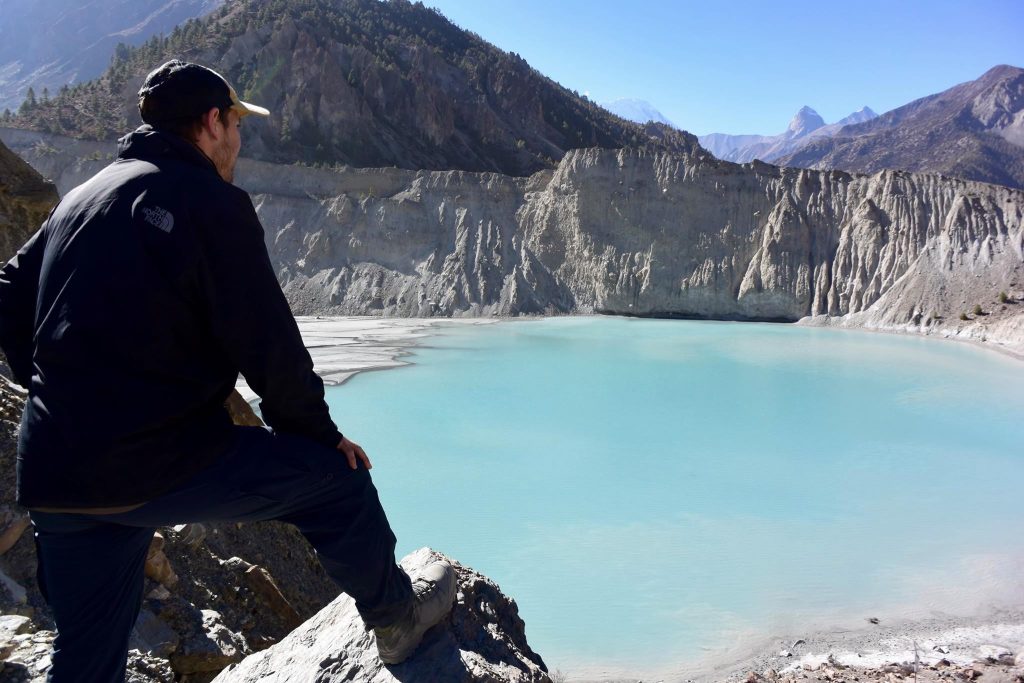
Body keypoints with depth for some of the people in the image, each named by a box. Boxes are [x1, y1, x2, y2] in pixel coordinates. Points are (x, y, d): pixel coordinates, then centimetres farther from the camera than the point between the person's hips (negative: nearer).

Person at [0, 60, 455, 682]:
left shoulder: (82, 198, 15)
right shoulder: (213, 203, -9)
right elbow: (267, 343, -12)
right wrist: (321, 434, 1)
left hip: (51, 474, 8)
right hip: (161, 465, -8)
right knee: (337, 477, 10)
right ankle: (397, 617, 27)